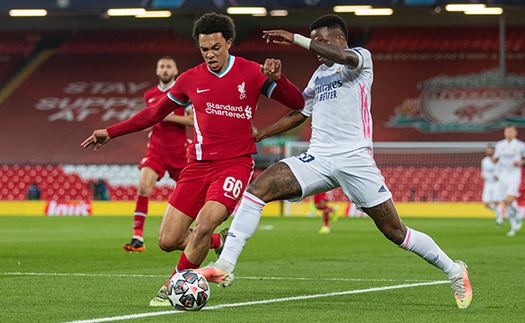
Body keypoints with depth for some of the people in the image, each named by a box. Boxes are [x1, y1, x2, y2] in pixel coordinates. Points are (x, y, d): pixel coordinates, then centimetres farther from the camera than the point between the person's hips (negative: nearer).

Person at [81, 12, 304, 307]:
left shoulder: (251, 73, -1)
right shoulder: (191, 79, 7)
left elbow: (298, 104, -1)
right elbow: (155, 113, 18)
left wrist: (277, 78, -20)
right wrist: (111, 132, 15)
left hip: (235, 164, -4)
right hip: (198, 164, 4)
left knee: (205, 222, -27)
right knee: (168, 241, -3)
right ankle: (215, 244, 29)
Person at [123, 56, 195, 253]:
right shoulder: (150, 95, 11)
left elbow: (195, 119, -9)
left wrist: (170, 117, -18)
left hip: (179, 149, -2)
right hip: (156, 147, 2)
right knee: (143, 186, -18)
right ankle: (138, 237, -21)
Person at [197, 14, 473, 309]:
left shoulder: (361, 57, 2)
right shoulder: (320, 75, 23)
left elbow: (344, 57, -23)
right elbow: (298, 114, 32)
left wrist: (295, 39, -21)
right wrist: (257, 136, 23)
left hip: (355, 160, -6)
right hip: (317, 160, 6)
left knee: (396, 232, -3)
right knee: (257, 188, -16)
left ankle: (454, 271, 18)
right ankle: (225, 266, -20)